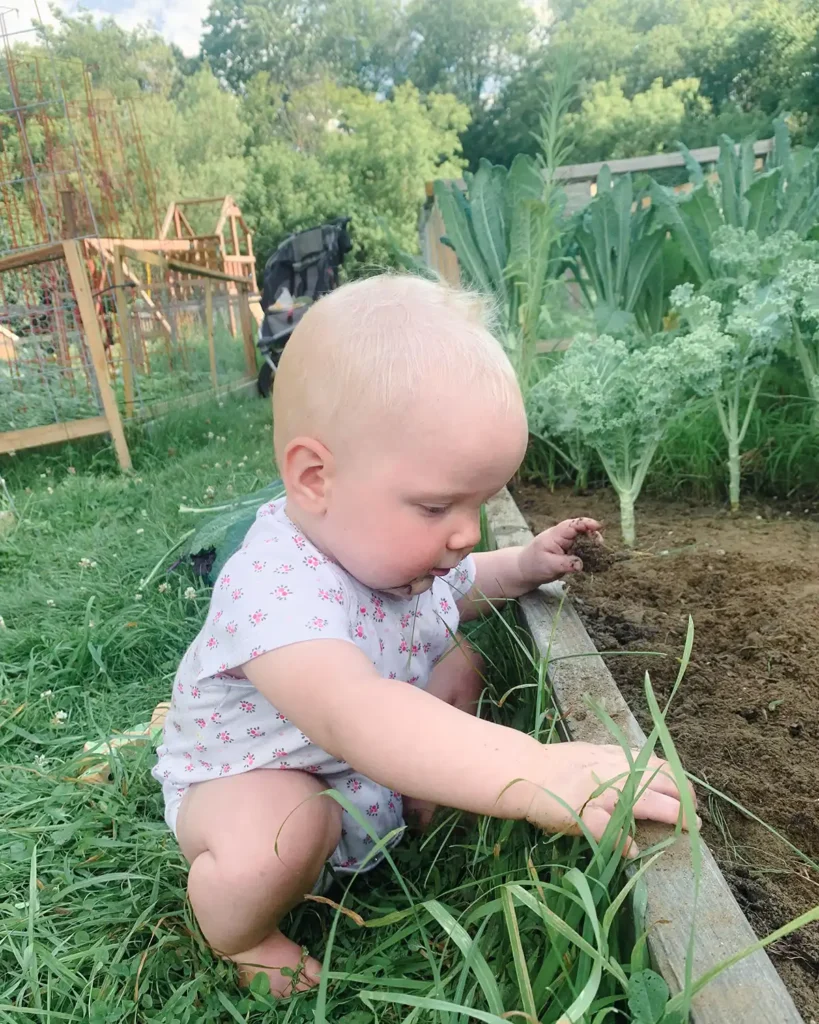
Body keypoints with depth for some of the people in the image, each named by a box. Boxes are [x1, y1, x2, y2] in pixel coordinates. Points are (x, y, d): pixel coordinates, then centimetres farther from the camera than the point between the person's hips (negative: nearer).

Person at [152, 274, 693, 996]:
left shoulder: (393, 541, -12)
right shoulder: (276, 587, -41)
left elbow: (456, 589, 11)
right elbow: (354, 716, -58)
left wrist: (524, 565, -5)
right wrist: (535, 775, -64)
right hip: (248, 782, -6)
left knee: (459, 664, 0)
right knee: (273, 833, -36)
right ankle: (241, 937, 0)